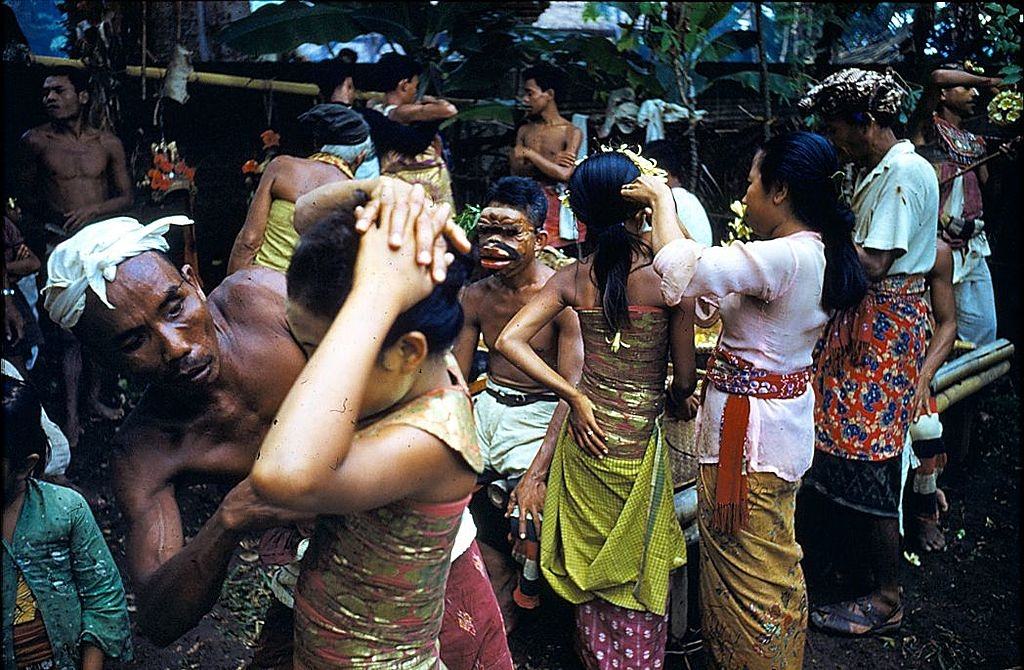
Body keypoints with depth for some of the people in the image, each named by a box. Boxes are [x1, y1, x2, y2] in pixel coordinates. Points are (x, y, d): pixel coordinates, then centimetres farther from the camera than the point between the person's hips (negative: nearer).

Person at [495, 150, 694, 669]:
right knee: (636, 571, 19)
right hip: (640, 445, -3)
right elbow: (684, 381, -7)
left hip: (586, 436, 3)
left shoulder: (573, 277, -5)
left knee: (592, 562, 24)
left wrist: (575, 398, -10)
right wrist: (676, 401, 16)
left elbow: (508, 341, -13)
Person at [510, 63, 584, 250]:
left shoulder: (572, 132, -1)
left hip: (558, 206, -3)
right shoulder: (524, 131, 14)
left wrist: (529, 154, -5)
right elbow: (515, 171, 3)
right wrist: (551, 162, -10)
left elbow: (564, 173, -14)